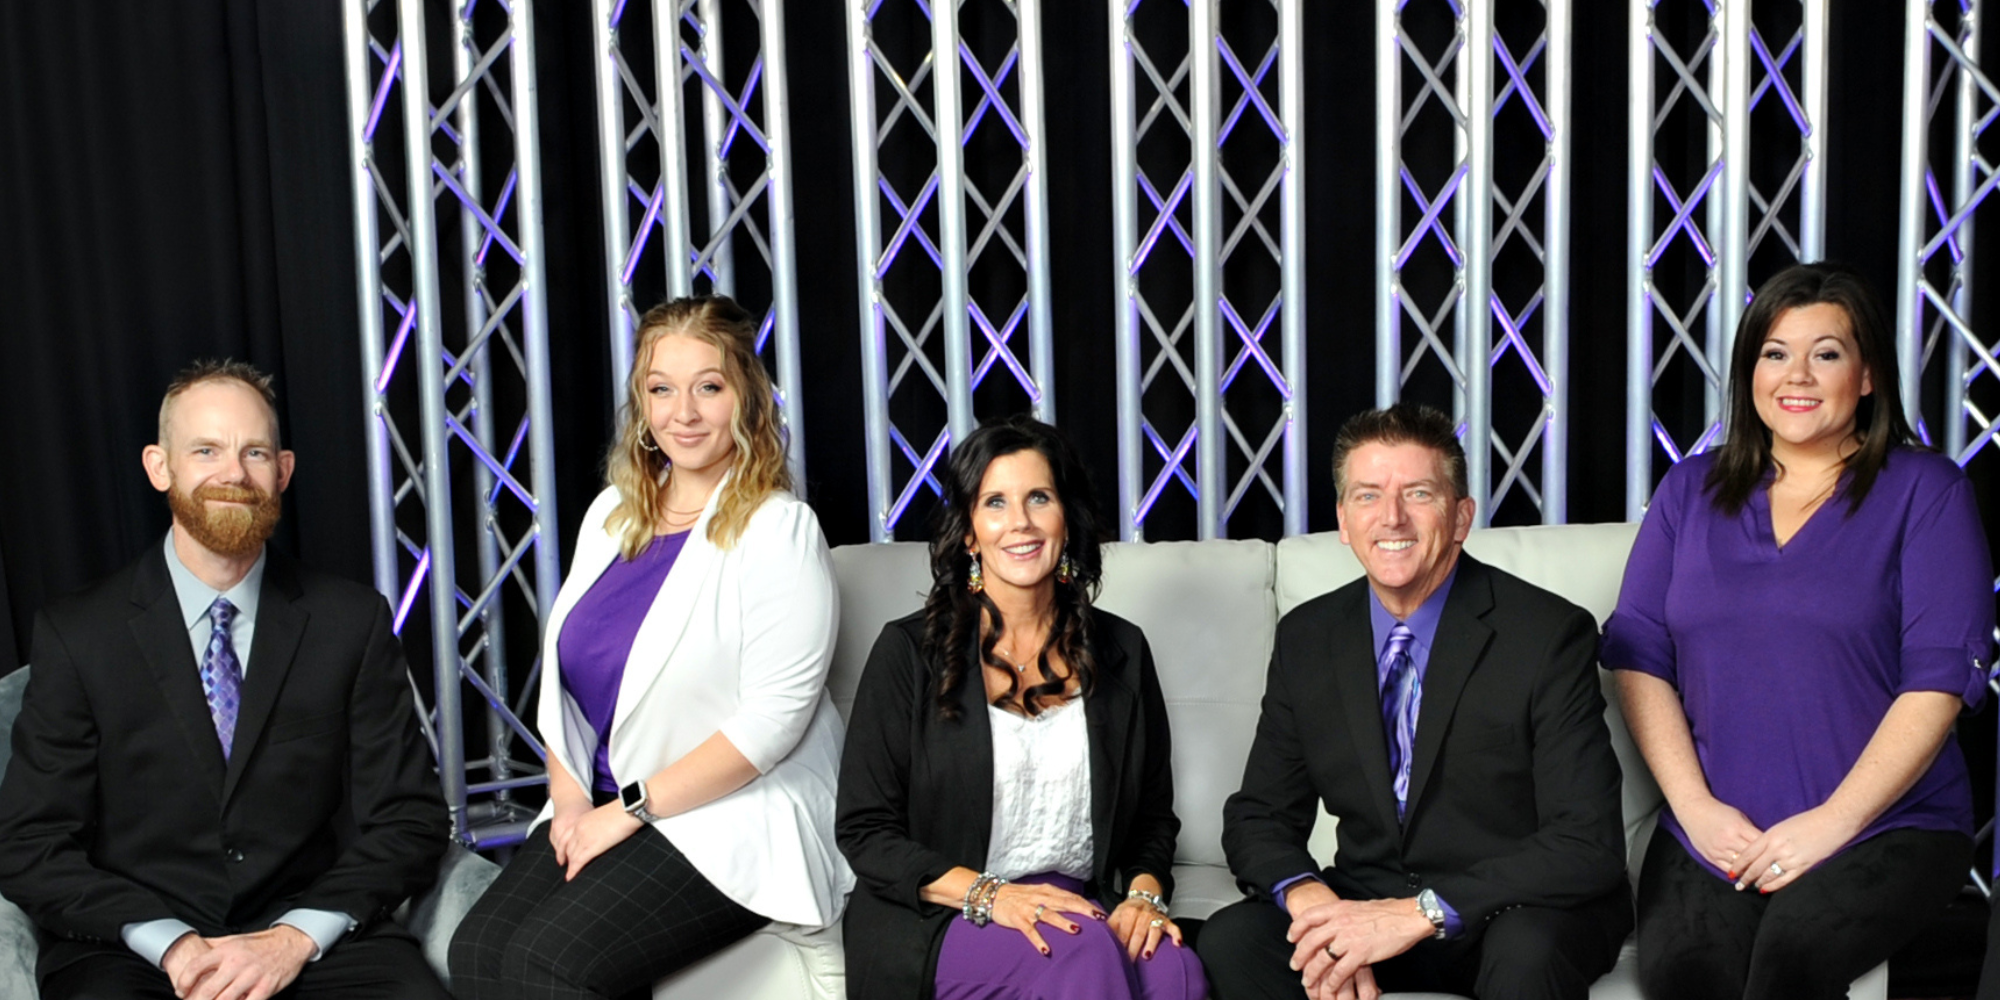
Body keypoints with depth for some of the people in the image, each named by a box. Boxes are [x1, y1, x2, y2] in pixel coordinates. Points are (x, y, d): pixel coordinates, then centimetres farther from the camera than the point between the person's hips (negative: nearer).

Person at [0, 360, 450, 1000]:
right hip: (131, 947, 0)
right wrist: (172, 944, -13)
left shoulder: (353, 623, 3)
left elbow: (409, 820, 3)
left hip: (313, 941, 0)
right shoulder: (77, 635, 3)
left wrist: (297, 937, -11)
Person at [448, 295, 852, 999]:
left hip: (735, 817, -6)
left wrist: (632, 809, -14)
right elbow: (563, 675, 15)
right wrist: (569, 795, -1)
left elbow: (772, 718, -16)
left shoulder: (779, 531, -10)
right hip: (603, 810, 6)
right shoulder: (613, 516, 11)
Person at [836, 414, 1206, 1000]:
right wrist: (987, 894, -15)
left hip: (1079, 904, 3)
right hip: (939, 924, -3)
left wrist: (1144, 893, -6)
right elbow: (865, 830, -2)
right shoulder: (910, 651, 0)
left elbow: (1154, 814, 16)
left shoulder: (1121, 651, 10)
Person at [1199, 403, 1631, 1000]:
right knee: (1231, 939, -22)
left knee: (1527, 952, -37)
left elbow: (1589, 844, -18)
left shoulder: (1551, 634, -12)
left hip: (1521, 912, -4)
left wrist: (1420, 913, -28)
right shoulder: (1306, 639, 1)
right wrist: (1307, 895, -19)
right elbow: (1258, 817, 5)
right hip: (1368, 903, 4)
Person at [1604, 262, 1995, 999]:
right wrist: (1695, 807, -6)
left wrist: (1833, 821, -13)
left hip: (1886, 827, -2)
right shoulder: (1690, 491, 13)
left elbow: (1941, 678, -5)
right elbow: (1637, 655, 7)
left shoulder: (1925, 491, 4)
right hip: (1713, 830, 2)